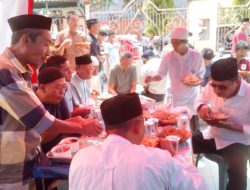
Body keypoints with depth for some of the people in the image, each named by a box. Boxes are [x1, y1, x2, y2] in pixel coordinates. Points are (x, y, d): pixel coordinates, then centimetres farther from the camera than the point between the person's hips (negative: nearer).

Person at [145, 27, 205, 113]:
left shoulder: (196, 56, -10)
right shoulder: (168, 57, -9)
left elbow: (201, 76, -1)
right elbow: (160, 75, -1)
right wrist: (152, 78, -20)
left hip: (191, 97, 0)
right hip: (174, 98, 1)